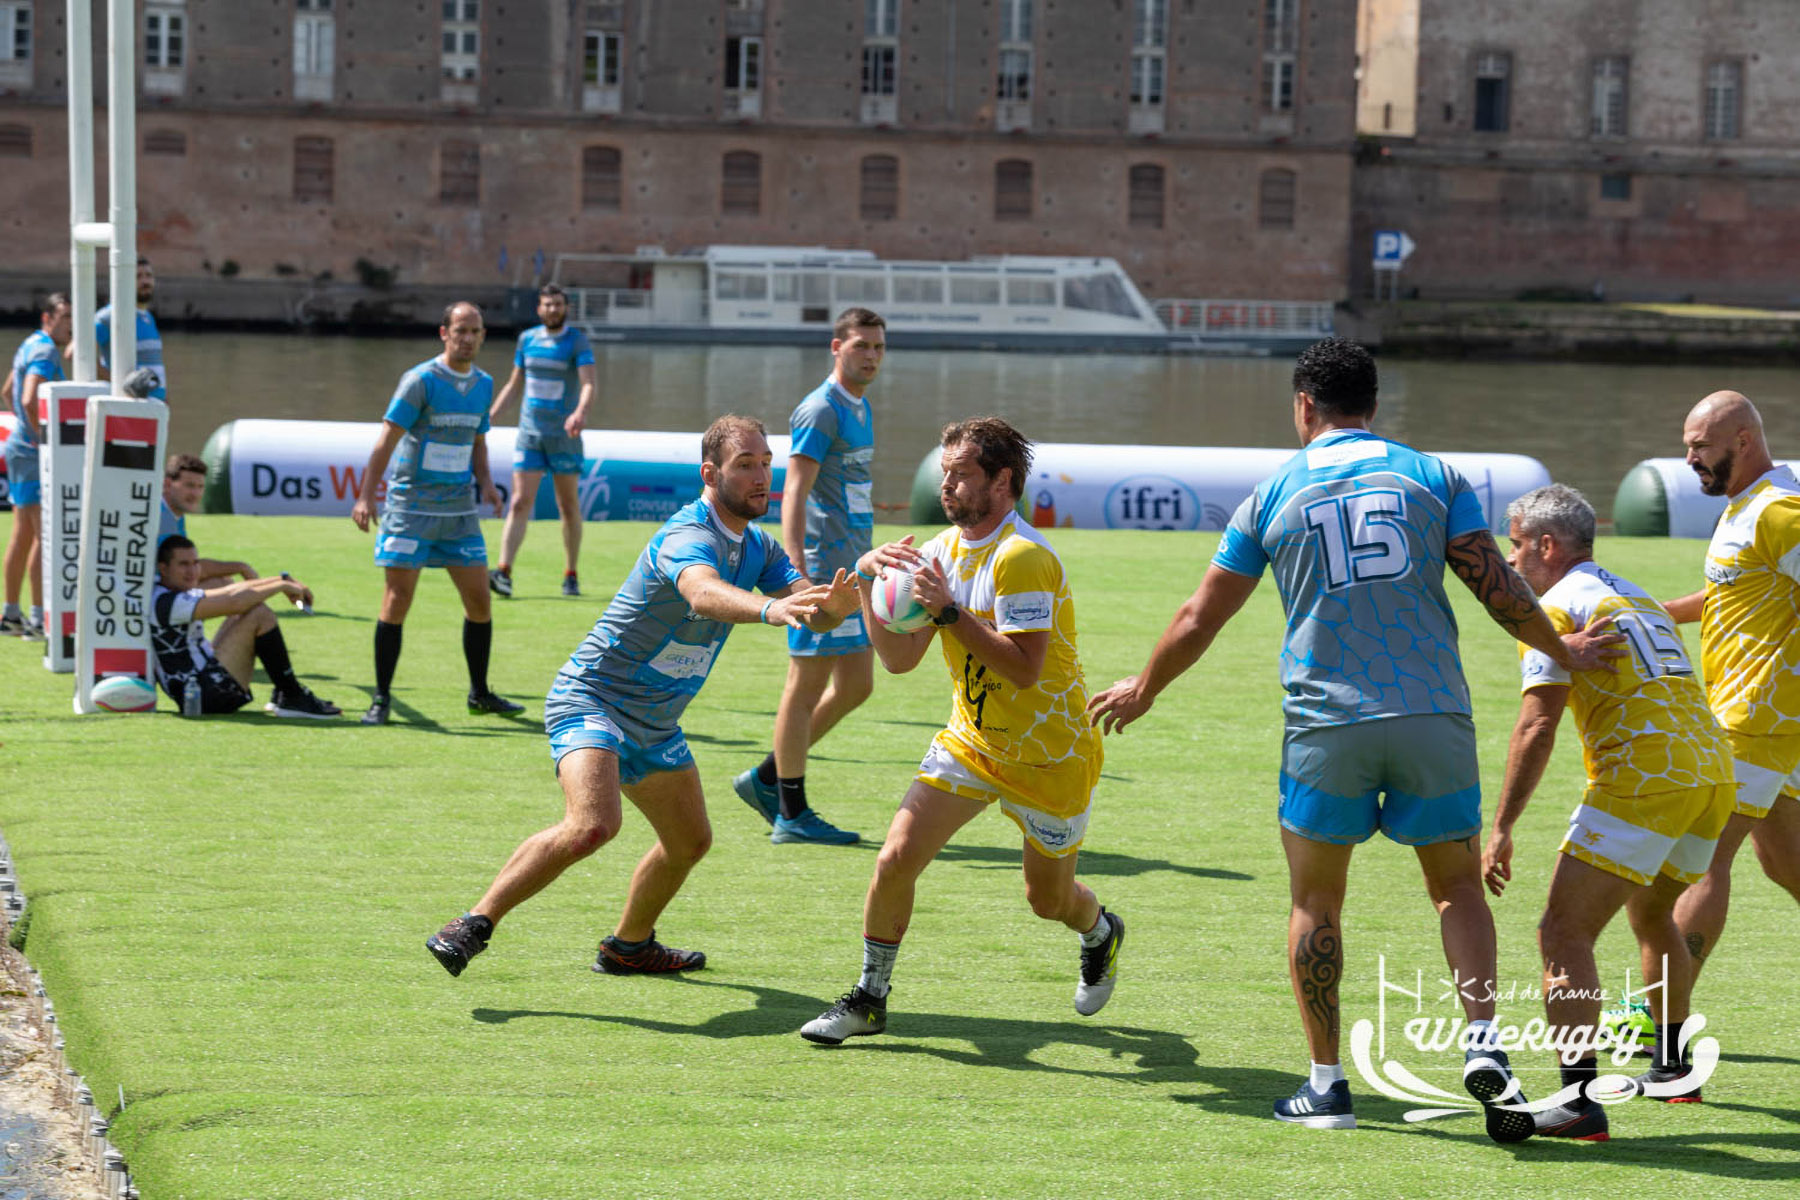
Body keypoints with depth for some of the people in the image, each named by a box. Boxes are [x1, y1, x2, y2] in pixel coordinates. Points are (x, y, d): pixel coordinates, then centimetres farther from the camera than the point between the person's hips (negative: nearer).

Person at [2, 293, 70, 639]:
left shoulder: (29, 346, 16)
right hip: (35, 454, -10)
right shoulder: (45, 351, -15)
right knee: (45, 535, -9)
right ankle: (38, 617, -8)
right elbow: (30, 401, -27)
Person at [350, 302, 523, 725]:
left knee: (478, 599, 4)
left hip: (460, 509, 6)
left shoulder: (483, 384, 9)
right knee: (397, 600, -7)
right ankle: (382, 697, 3)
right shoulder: (421, 380, -10)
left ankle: (480, 693, 19)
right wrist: (366, 495, -18)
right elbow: (388, 436, -12)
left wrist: (485, 481, 5)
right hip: (411, 506, -5)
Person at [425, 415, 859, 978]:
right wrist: (769, 609, -66)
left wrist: (833, 604, -28)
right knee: (592, 824, -31)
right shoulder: (689, 536, -24)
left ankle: (629, 946, 41)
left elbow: (810, 608, -3)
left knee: (691, 840, 19)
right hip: (591, 700, -9)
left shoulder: (758, 547, 5)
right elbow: (703, 593, -47)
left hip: (654, 725, 10)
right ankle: (474, 925, -21)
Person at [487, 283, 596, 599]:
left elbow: (588, 385, -18)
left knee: (569, 507, 5)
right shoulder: (527, 339, 8)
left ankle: (571, 576, 16)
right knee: (520, 503, -7)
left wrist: (581, 413, -38)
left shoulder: (578, 342, -5)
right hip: (529, 431, 3)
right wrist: (488, 417, 11)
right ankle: (504, 573, -17)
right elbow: (514, 385, 19)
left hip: (563, 435, -3)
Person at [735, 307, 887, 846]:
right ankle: (791, 813, 5)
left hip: (853, 566, 10)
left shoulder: (860, 408, 16)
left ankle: (764, 780, 21)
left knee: (856, 685, 11)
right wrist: (798, 572, -26)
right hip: (824, 563, -10)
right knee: (806, 687, -3)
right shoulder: (820, 410, -12)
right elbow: (795, 493, -18)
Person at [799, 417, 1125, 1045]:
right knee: (896, 858, -10)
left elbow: (1024, 667, -32)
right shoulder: (942, 551, 1)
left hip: (1048, 757, -6)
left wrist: (948, 610, -35)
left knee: (1049, 899, 11)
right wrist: (868, 581, -11)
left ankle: (1101, 933, 48)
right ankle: (869, 998, 6)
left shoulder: (1022, 557, -24)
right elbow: (899, 657, 1)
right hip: (969, 741, 6)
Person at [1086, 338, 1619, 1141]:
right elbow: (1497, 586, 1)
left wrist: (1143, 689, 28)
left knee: (1316, 901, 12)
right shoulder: (1432, 476, 7)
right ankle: (1482, 1041, -10)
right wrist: (1562, 652, 18)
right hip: (1432, 715, 1)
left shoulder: (1274, 494, 7)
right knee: (1457, 887, 11)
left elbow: (1201, 618, 13)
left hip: (1326, 724, -1)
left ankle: (1327, 1083, 11)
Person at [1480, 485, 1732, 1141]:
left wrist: (1500, 830, -12)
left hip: (1644, 780, -9)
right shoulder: (1640, 598, 25)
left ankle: (1578, 1099, -21)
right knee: (1652, 915, 30)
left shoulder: (1558, 607, -1)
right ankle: (1672, 1069, 42)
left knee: (1564, 935, -10)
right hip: (1713, 770, 9)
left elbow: (1537, 726, -11)